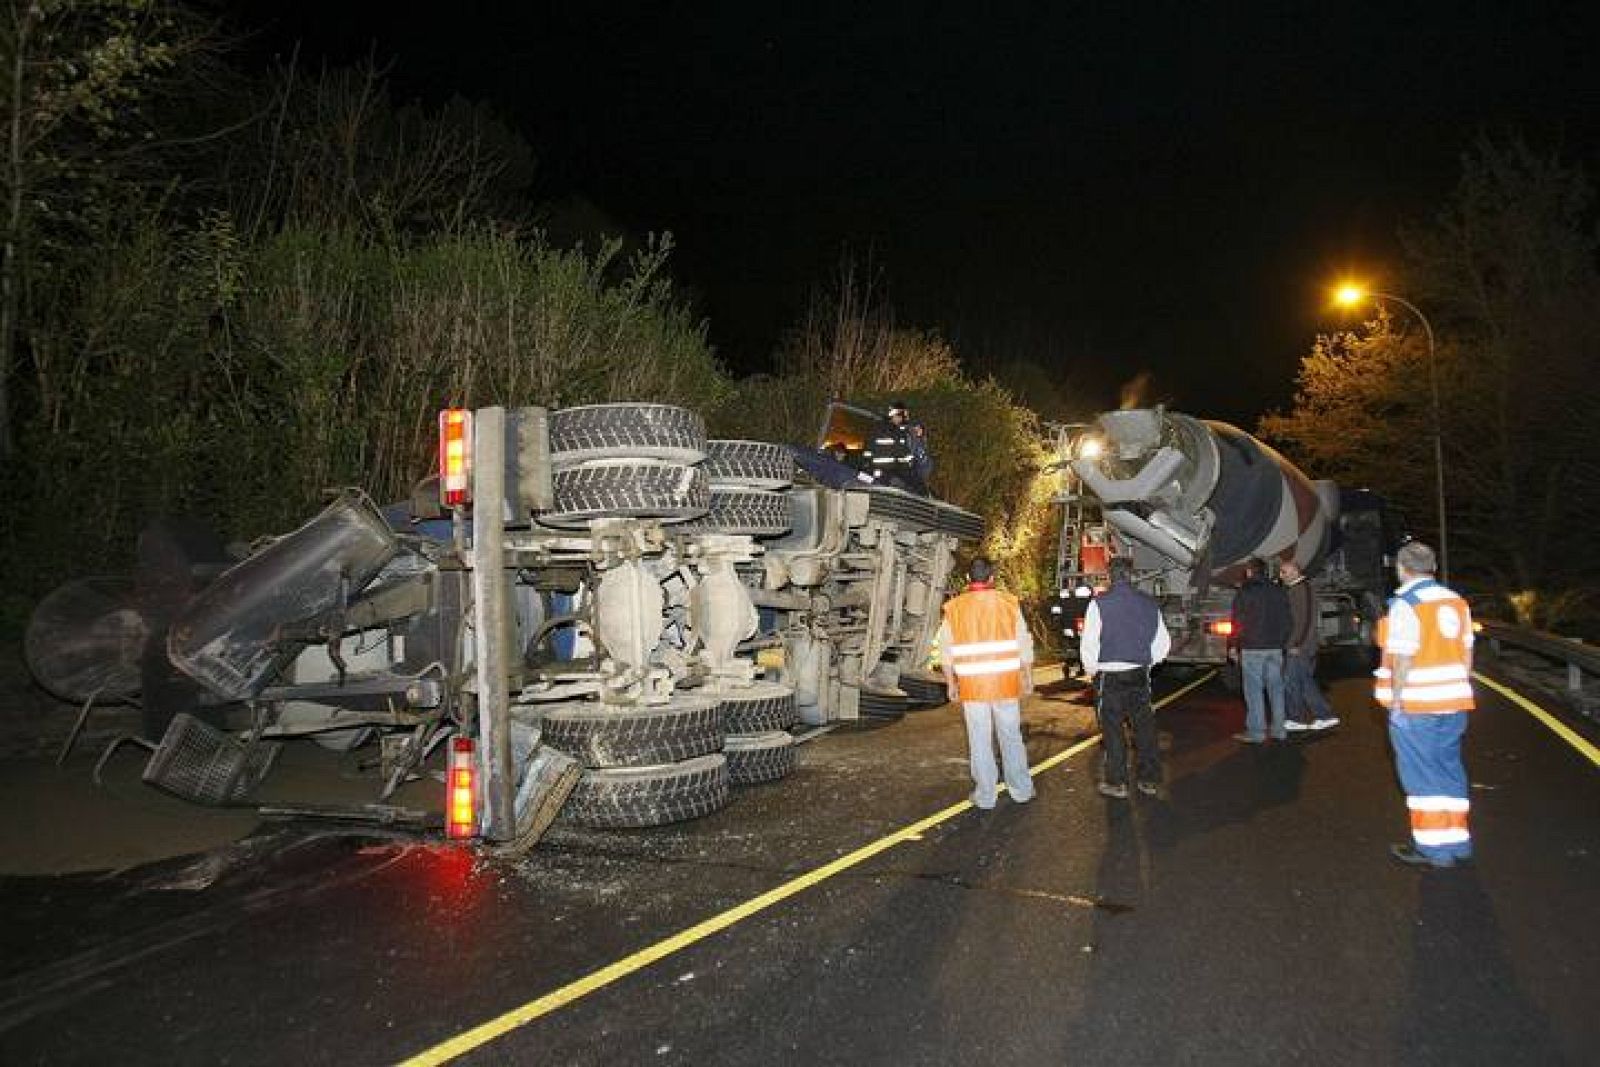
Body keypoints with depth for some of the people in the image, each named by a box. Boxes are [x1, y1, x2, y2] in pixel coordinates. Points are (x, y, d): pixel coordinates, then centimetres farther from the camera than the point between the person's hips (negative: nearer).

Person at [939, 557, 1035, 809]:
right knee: (1011, 736, 14)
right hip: (1007, 683, 1)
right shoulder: (1008, 603, -3)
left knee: (979, 741, 7)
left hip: (972, 685, -1)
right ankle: (1021, 789, 23)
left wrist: (951, 683, 14)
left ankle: (985, 795, 13)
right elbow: (1024, 645, 0)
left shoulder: (955, 608, -2)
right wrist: (1028, 677, 10)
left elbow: (946, 652, 4)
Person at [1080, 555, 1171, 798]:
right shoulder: (1149, 604, 3)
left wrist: (1090, 668, 4)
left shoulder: (1099, 603, -10)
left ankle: (1116, 782, 10)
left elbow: (1088, 643, -12)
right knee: (1144, 727, 13)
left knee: (1113, 730, 5)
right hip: (1140, 675, 4)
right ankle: (1150, 780, 21)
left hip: (1109, 676, -4)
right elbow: (1163, 644, 9)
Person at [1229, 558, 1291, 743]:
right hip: (1275, 648, 5)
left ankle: (1256, 731, -4)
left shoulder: (1244, 592, -5)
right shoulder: (1279, 592, 11)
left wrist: (1234, 645, 1)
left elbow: (1238, 622, -7)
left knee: (1254, 689, -4)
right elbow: (1286, 622, 13)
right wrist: (1282, 643, 20)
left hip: (1252, 648, -5)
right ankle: (1279, 730, 13)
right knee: (1275, 688, 9)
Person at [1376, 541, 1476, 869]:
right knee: (1449, 769, 15)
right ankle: (1457, 844, 22)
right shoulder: (1457, 601, 9)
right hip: (1454, 702, 7)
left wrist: (1395, 700, -13)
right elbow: (1467, 652, 13)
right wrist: (1461, 690, 20)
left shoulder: (1404, 605, -14)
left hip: (1415, 706, -7)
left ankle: (1434, 849, 6)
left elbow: (1402, 658, -18)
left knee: (1422, 775, 1)